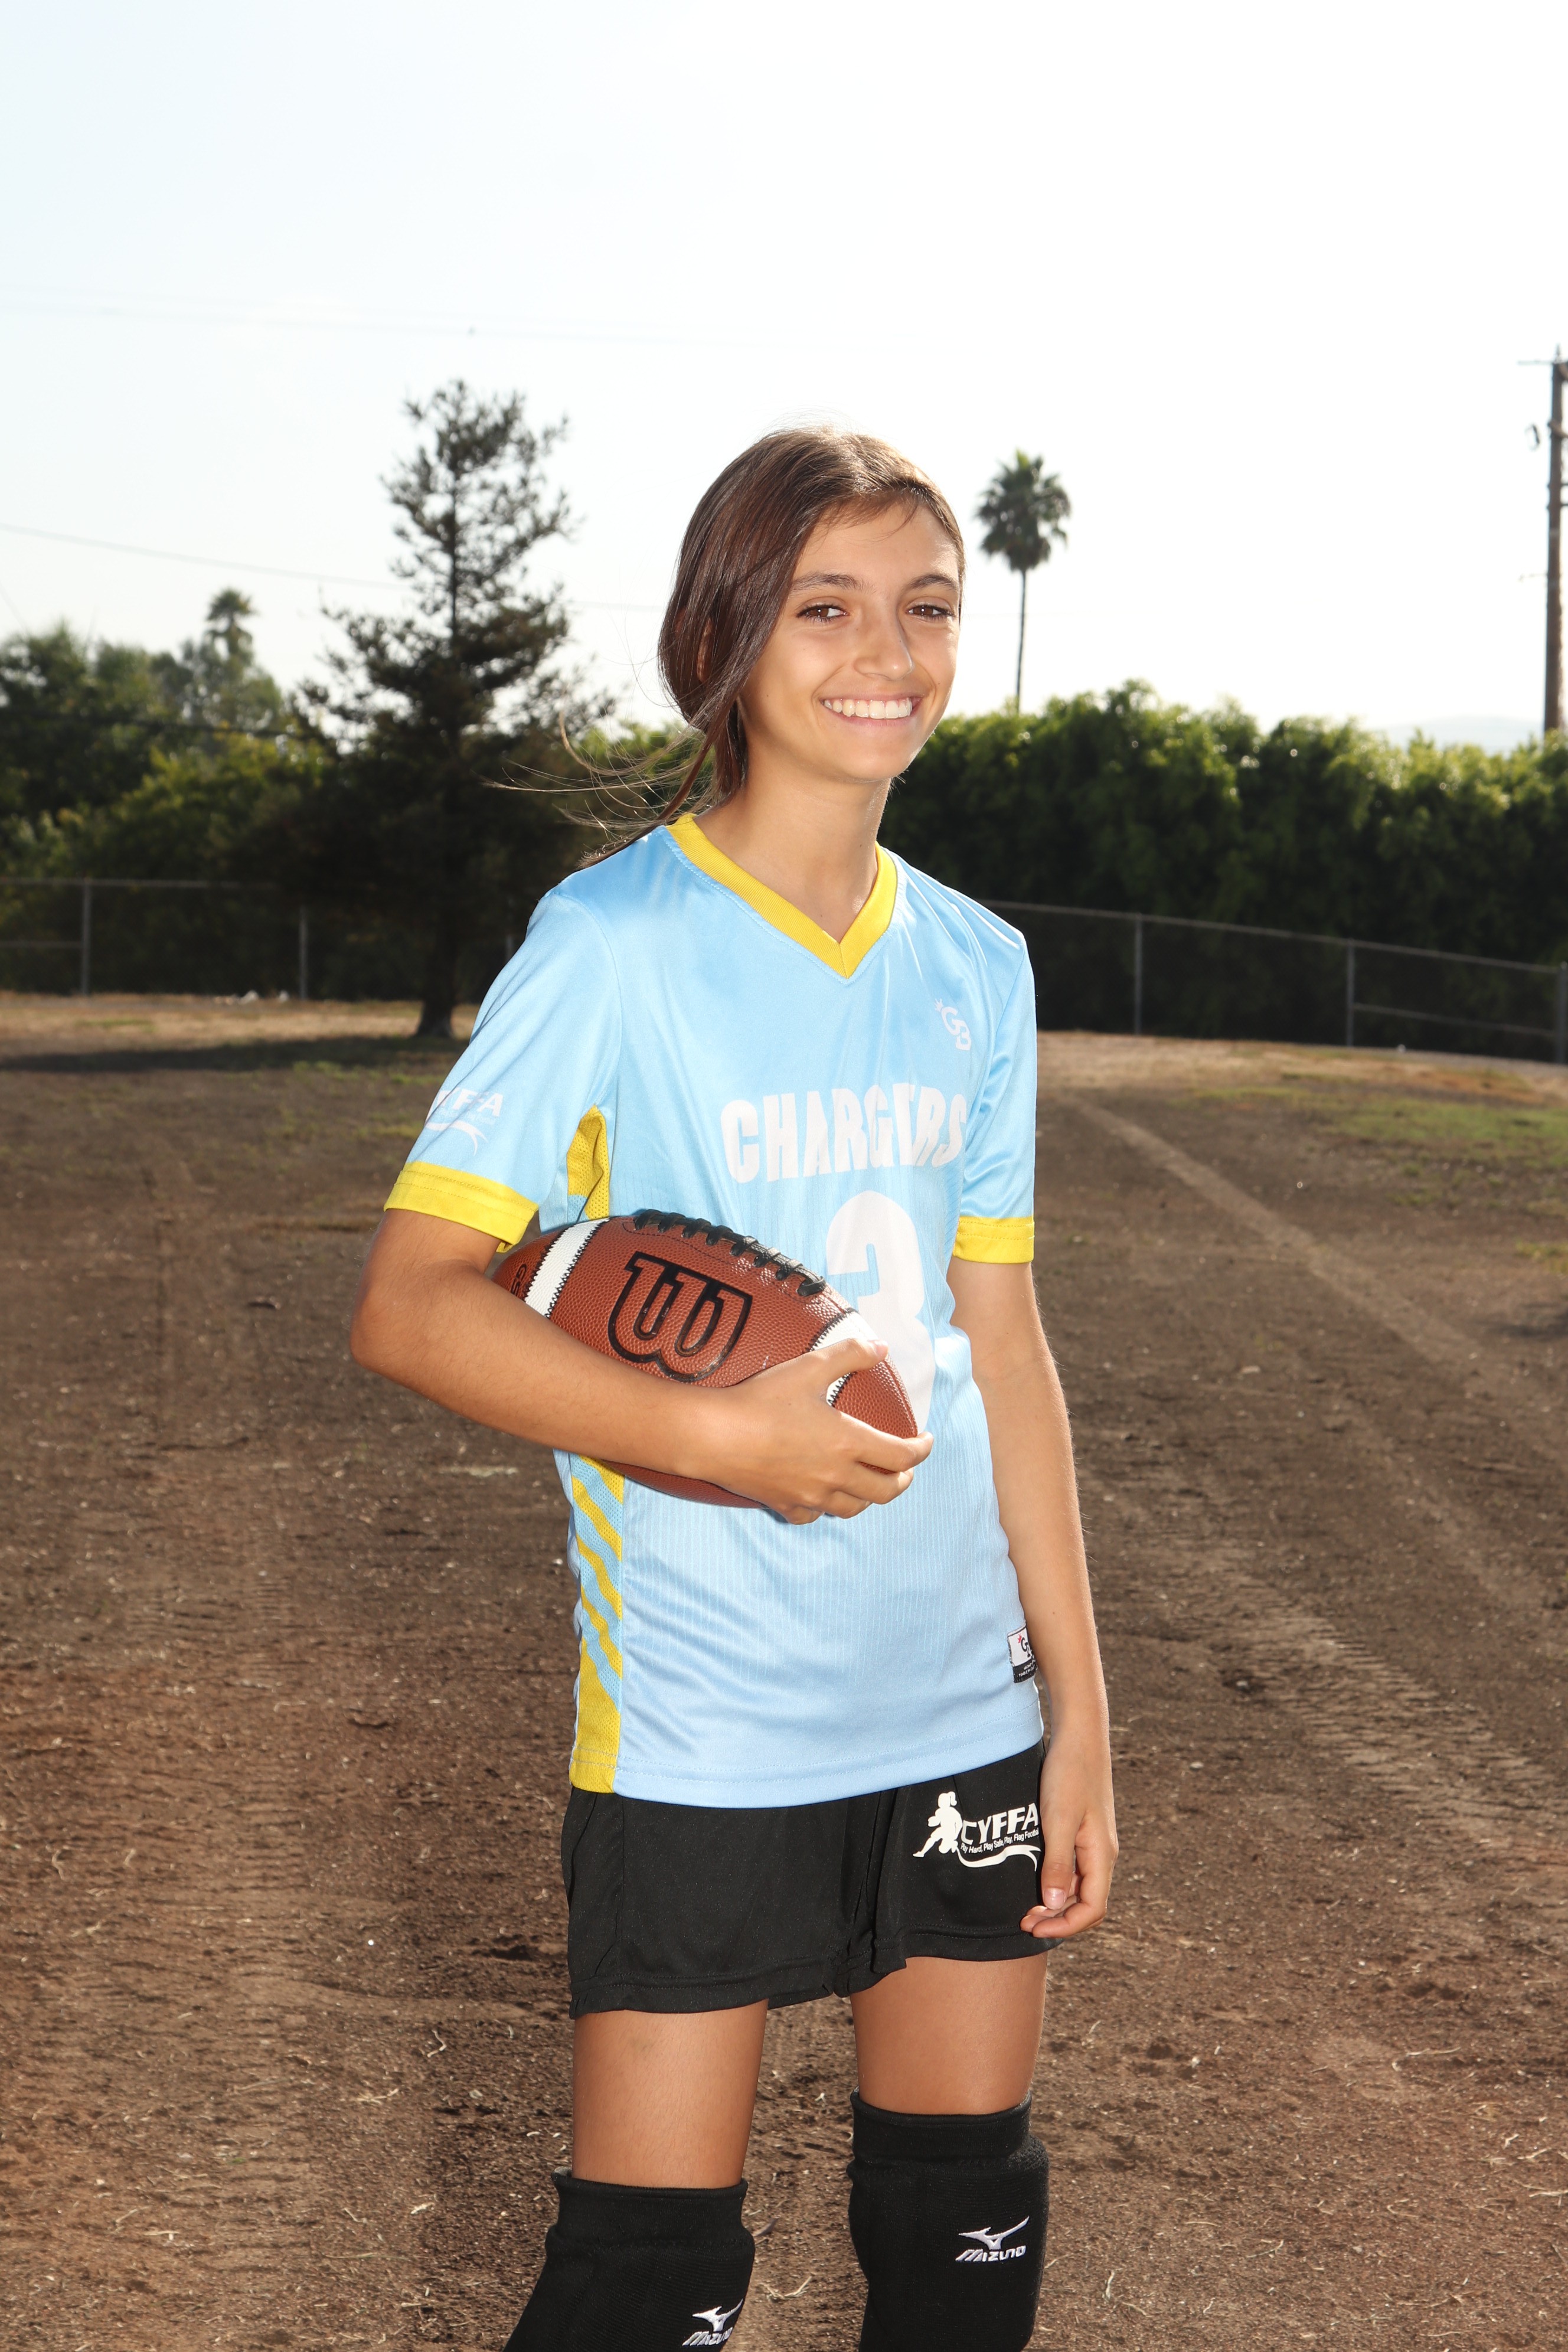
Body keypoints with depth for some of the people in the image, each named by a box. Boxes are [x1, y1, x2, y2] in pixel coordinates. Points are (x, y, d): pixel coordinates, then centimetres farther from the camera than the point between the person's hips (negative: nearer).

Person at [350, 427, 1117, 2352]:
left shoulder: (977, 965, 7)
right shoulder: (615, 940, -10)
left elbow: (999, 1340, 10)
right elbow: (408, 1303, -15)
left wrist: (1079, 1705, 8)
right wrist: (719, 1436, -25)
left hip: (961, 1706, 5)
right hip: (701, 1726, -5)